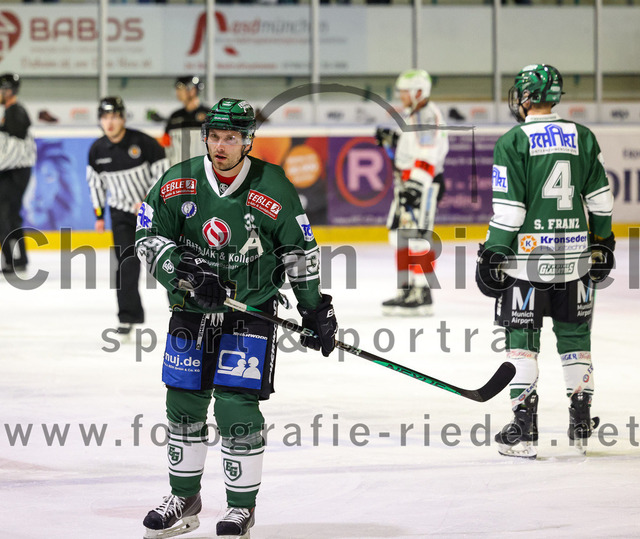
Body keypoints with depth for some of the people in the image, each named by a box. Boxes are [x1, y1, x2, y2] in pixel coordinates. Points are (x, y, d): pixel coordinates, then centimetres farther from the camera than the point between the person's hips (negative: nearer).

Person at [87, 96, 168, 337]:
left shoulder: (142, 142, -19)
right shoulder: (97, 150, -5)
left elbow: (163, 172, -13)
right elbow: (95, 181, 10)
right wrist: (99, 214, 9)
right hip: (122, 213, 2)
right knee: (126, 264, -9)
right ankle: (127, 317, -4)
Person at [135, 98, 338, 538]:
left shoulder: (273, 188, -10)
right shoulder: (179, 183, -6)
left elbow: (300, 252, -1)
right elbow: (148, 237, -3)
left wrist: (316, 310, 0)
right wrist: (185, 273, -18)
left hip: (251, 309, -3)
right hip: (192, 307, 3)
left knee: (237, 406, -10)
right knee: (184, 404, 8)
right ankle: (185, 499, 25)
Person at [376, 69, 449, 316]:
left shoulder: (427, 115, -13)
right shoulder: (411, 115, 20)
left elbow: (428, 157, -22)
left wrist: (415, 185, -28)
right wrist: (391, 140, 12)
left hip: (424, 183, -11)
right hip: (408, 182, 11)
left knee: (417, 237, -14)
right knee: (400, 236, 12)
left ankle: (422, 295, -14)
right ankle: (406, 289, 18)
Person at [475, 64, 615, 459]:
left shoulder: (514, 142, -9)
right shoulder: (582, 137, 5)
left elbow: (509, 207, -12)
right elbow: (600, 197, 9)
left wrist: (493, 253, -5)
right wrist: (602, 241, 21)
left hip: (528, 253, -4)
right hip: (574, 255, 4)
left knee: (522, 337, 1)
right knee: (574, 334, 15)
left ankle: (524, 430, -3)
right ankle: (582, 423, 19)